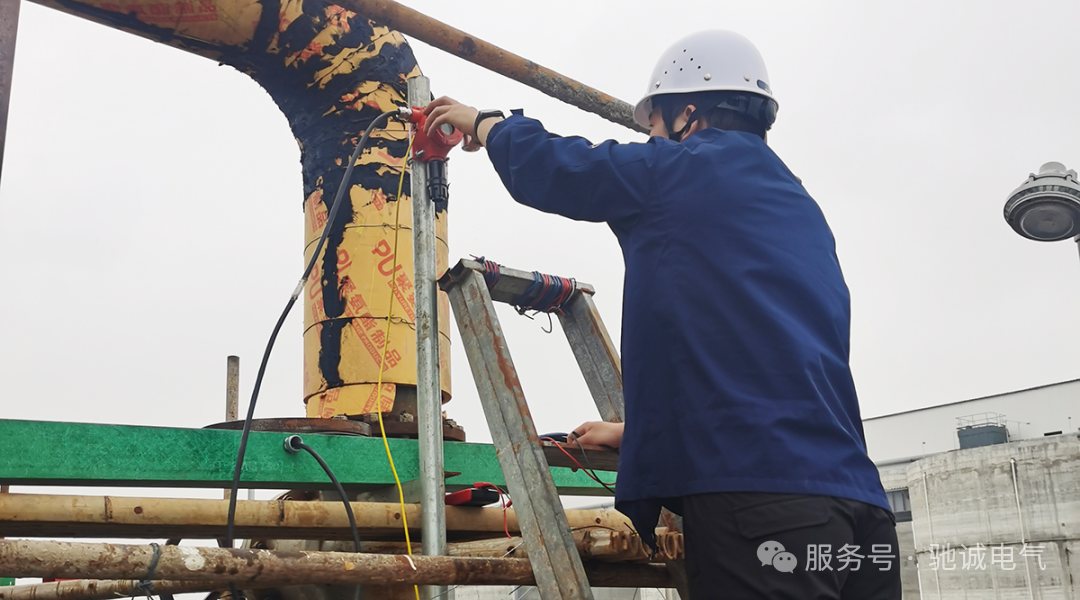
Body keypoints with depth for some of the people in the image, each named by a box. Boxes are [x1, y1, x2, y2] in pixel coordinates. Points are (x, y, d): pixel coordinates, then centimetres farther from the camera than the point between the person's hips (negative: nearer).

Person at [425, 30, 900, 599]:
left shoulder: (683, 171, 0)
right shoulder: (800, 207, 25)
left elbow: (548, 168, 10)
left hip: (755, 490, -8)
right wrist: (638, 432, 39)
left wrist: (482, 121, 32)